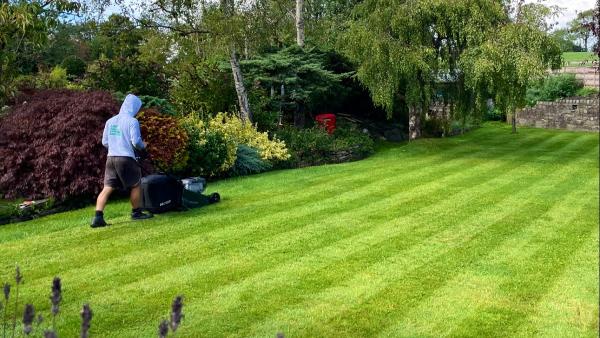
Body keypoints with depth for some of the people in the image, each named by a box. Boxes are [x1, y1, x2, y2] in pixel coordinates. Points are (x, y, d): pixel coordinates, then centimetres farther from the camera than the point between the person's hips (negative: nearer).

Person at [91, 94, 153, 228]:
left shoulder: (110, 121, 13)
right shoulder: (132, 121, -6)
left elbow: (104, 142, 16)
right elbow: (136, 141, -13)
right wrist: (143, 148, 7)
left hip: (111, 158, 6)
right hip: (126, 158, -6)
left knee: (107, 188, 3)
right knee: (136, 185, 13)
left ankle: (98, 217, -7)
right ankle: (136, 213, 22)